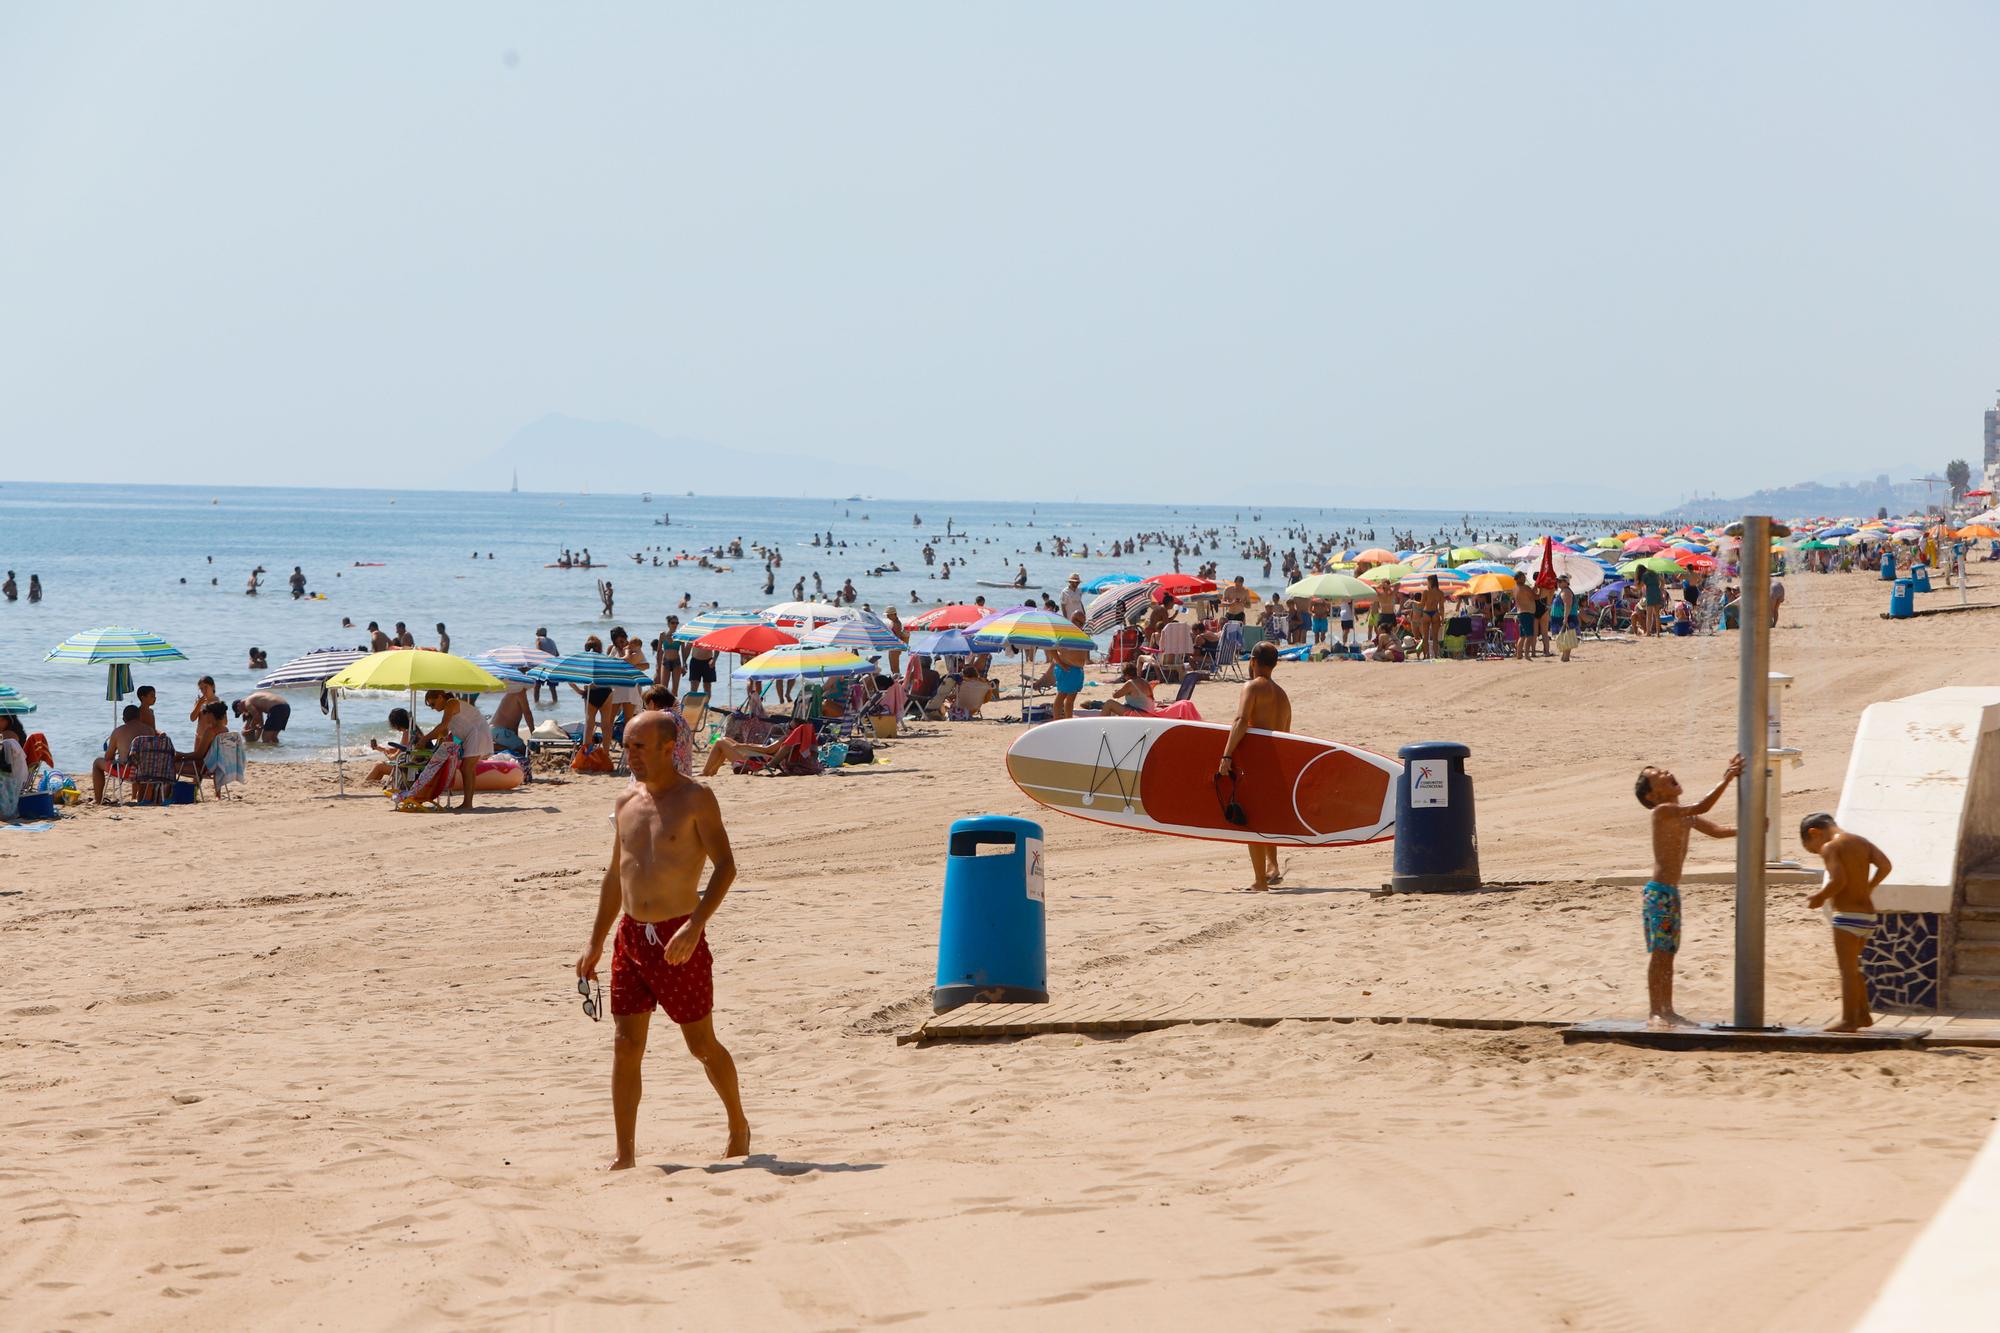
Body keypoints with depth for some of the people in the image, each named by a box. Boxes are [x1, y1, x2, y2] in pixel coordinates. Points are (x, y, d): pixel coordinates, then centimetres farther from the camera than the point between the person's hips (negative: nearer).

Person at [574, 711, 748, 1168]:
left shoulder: (695, 798, -8)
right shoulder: (626, 801, 11)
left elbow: (725, 866, -13)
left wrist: (695, 925, -25)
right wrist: (595, 943, 17)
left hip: (679, 938, -5)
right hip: (632, 936, 5)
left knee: (702, 1044, 5)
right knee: (626, 1046, 0)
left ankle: (738, 1125, 27)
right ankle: (625, 1155, 3)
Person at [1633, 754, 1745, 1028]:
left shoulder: (1684, 815, 14)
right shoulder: (1662, 811, -14)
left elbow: (1716, 830, 15)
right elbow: (1702, 807, -26)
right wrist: (1726, 780, -25)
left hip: (1671, 891, 9)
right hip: (1659, 891, -9)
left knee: (1668, 953, 13)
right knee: (1659, 951, -8)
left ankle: (1667, 1010, 19)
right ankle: (1654, 1013, -6)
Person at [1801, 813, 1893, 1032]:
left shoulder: (1830, 847, -9)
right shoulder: (1861, 841, 12)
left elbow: (1838, 880, -22)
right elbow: (1885, 865, 3)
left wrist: (1819, 897, -8)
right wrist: (1867, 888, 14)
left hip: (1847, 915, -8)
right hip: (1868, 913, 8)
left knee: (1847, 969, -3)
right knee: (1852, 968, 21)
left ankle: (1849, 1020, -2)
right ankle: (1863, 1014, 23)